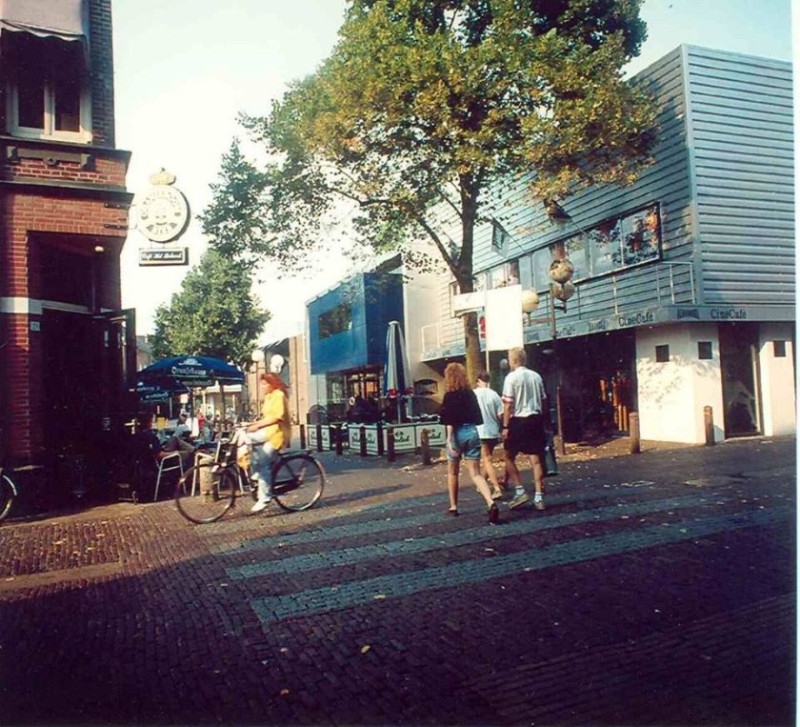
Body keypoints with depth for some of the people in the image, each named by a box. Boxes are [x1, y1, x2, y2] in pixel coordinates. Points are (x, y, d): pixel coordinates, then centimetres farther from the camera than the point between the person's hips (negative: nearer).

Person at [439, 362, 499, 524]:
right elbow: (478, 417, 13)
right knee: (475, 473, 2)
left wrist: (450, 440, -16)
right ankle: (491, 503, -19)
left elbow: (449, 421, -14)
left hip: (458, 433, -4)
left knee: (452, 472, 15)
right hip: (472, 432, 4)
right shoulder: (471, 394, 9)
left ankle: (453, 506, 24)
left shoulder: (450, 395, -7)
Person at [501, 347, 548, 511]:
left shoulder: (511, 377, -8)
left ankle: (520, 491, 3)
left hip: (518, 420, -5)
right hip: (535, 419, 5)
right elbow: (544, 401, 12)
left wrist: (505, 426, -9)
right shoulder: (536, 376, 8)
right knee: (535, 458, 6)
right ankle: (539, 497, 7)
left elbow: (508, 404, -12)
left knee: (510, 457, 8)